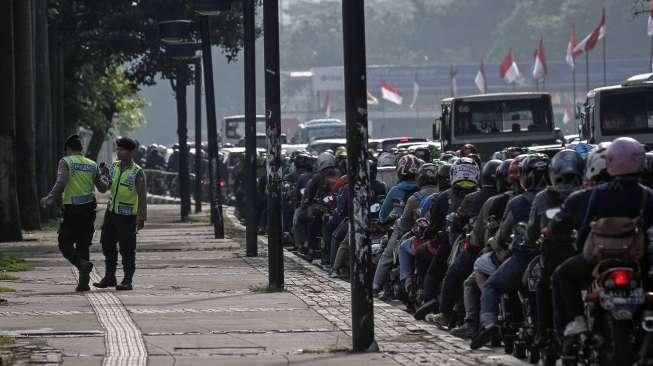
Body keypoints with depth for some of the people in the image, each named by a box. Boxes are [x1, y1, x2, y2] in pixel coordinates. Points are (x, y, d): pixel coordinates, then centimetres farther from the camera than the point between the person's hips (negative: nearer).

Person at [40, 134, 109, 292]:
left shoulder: (65, 162, -4)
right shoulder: (92, 165, 9)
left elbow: (61, 183, -19)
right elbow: (103, 188, 14)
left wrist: (50, 198, -15)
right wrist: (106, 179, 33)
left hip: (71, 209, -4)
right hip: (89, 208, 5)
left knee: (65, 245, 5)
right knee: (83, 246, 12)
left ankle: (83, 264, -22)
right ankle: (83, 282, 6)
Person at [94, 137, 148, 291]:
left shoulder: (137, 172, -12)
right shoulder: (114, 166, 6)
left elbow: (142, 196, -13)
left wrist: (142, 218, -17)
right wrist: (104, 174, -6)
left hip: (127, 215, -6)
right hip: (111, 211, 6)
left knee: (127, 249, -4)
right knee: (107, 244, 10)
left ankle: (128, 281, 2)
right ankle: (109, 277, 20)